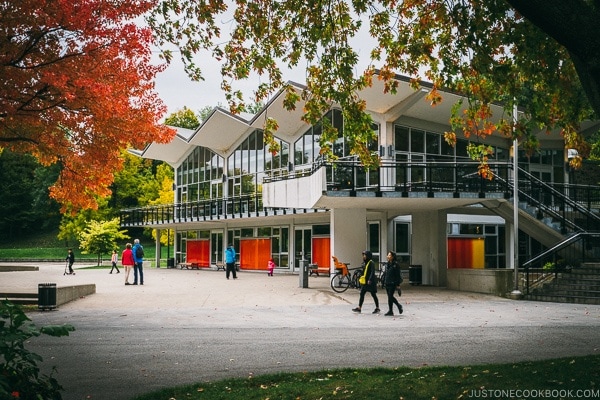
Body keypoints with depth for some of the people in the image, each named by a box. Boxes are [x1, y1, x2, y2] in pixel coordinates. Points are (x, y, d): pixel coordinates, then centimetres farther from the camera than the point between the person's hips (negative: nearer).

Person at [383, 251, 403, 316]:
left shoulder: (395, 264, -9)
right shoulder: (387, 264, 12)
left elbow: (398, 275, -10)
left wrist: (398, 284, -13)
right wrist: (385, 281, 16)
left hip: (393, 283, -7)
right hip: (387, 283, 7)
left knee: (390, 296, -7)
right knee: (390, 296, 10)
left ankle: (390, 311, 4)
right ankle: (399, 305, 28)